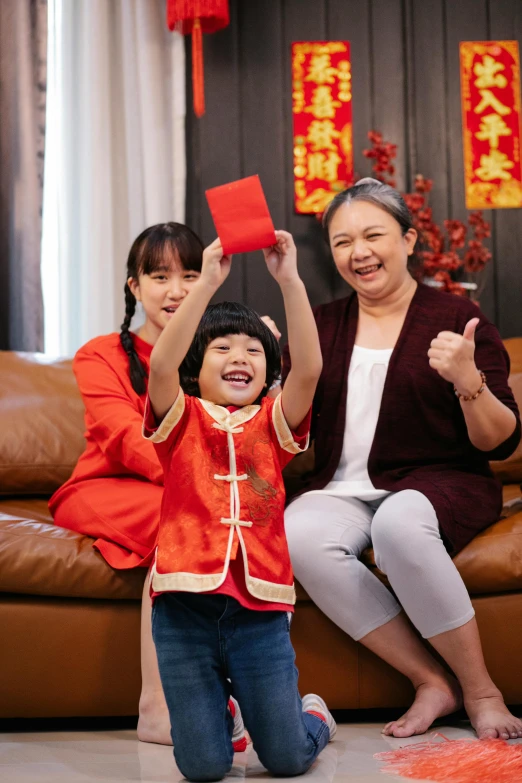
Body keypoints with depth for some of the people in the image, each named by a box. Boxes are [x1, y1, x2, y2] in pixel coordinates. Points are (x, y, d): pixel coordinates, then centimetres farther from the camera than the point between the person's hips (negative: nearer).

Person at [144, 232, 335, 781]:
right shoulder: (181, 419, 6)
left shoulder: (273, 423, 9)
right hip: (185, 604, -1)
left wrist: (289, 280, -16)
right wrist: (208, 283, -22)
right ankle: (217, 706, 35)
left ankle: (312, 715, 38)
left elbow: (309, 367, -9)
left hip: (259, 603, 1)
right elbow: (161, 364, -15)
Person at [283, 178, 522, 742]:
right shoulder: (321, 326, 13)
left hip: (438, 485, -3)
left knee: (398, 521, -38)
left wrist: (468, 381, -21)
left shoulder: (457, 319, 1)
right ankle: (431, 680, -17)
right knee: (299, 535, -31)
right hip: (342, 490, 4)